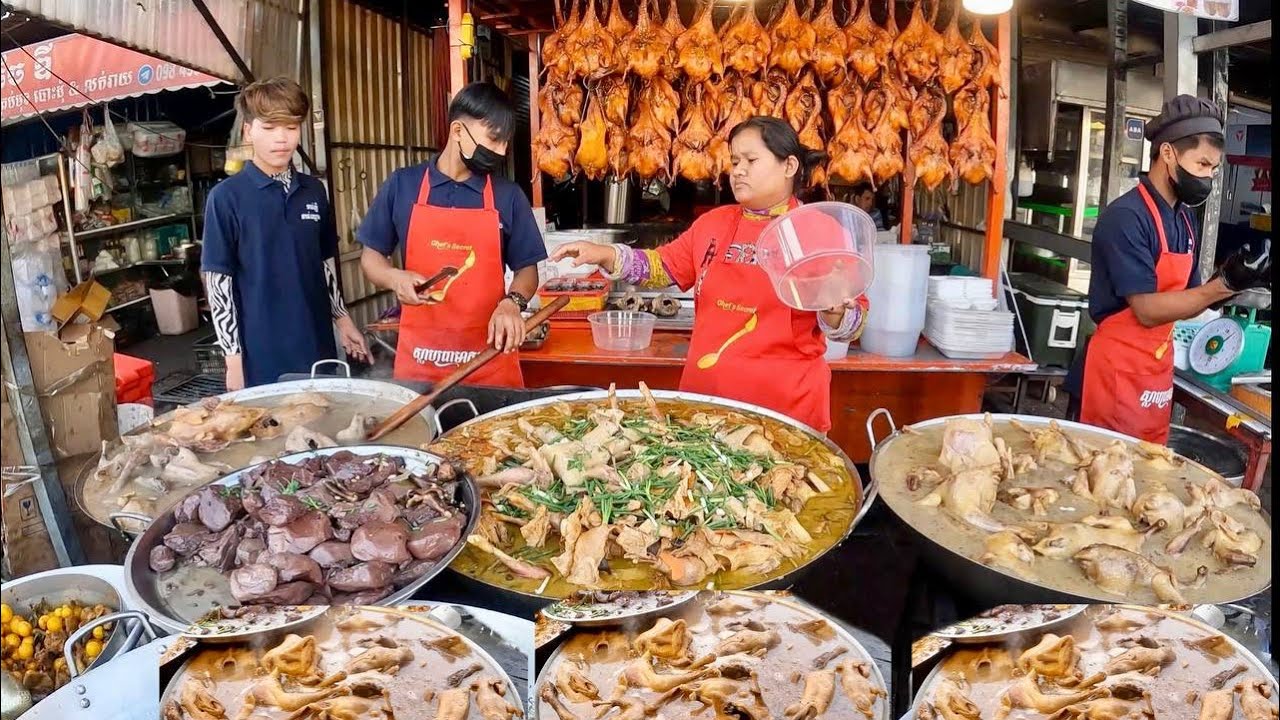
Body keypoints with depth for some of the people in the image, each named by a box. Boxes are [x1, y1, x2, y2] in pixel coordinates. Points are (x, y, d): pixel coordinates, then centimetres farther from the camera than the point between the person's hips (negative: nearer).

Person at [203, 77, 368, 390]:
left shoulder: (314, 191, 6)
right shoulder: (226, 197, -7)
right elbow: (217, 280, -7)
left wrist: (343, 318, 14)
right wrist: (233, 356, -9)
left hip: (318, 345, 4)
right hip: (261, 355, -4)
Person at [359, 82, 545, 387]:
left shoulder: (508, 195, 2)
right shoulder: (402, 185, 2)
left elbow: (527, 268, 6)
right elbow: (371, 256, 9)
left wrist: (511, 303, -15)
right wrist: (396, 279, -12)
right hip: (418, 357, 0)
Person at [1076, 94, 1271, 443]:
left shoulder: (1183, 219, 9)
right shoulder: (1125, 217, -16)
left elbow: (1184, 303, 12)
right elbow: (1147, 310, -19)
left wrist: (1237, 283, -3)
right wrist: (1224, 283, -22)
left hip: (1159, 371, 8)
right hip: (1120, 371, -8)